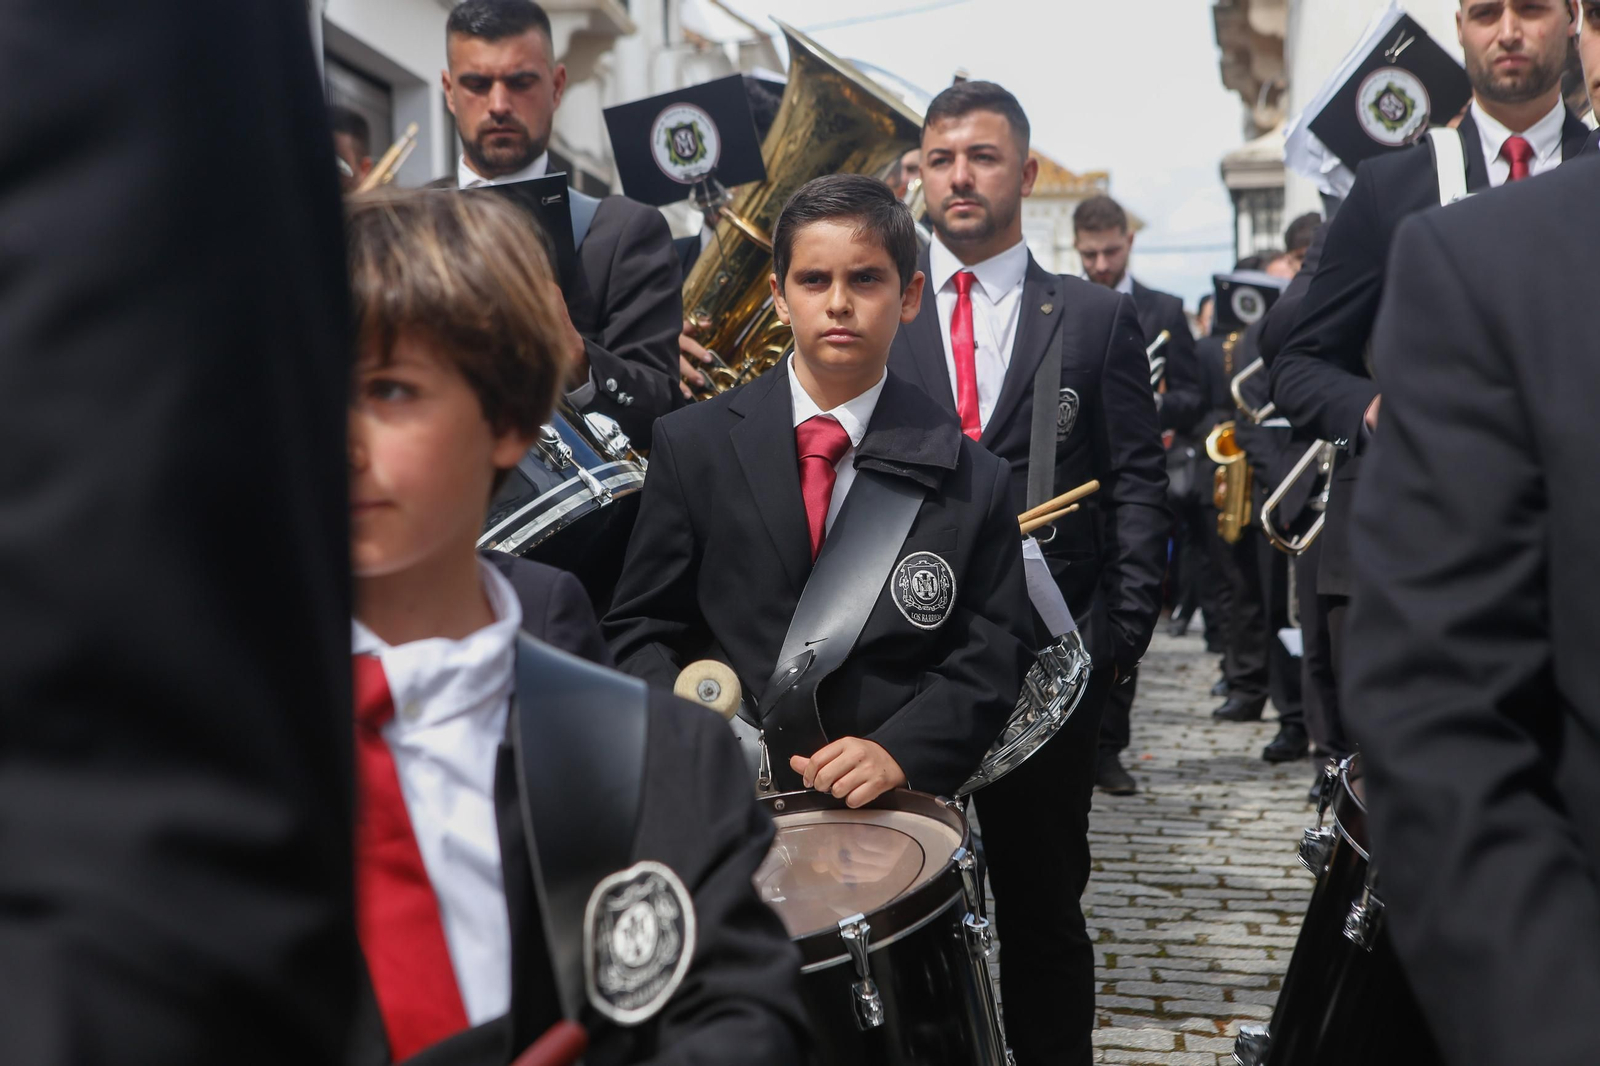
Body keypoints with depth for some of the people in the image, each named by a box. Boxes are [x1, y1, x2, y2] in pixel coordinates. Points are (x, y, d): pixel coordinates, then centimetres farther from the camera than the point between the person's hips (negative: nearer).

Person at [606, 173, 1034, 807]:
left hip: (889, 816, 0)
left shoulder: (971, 480, 4)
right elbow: (641, 629, 9)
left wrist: (898, 752, -11)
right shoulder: (692, 446, 7)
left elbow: (991, 659, 6)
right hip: (716, 807, 1)